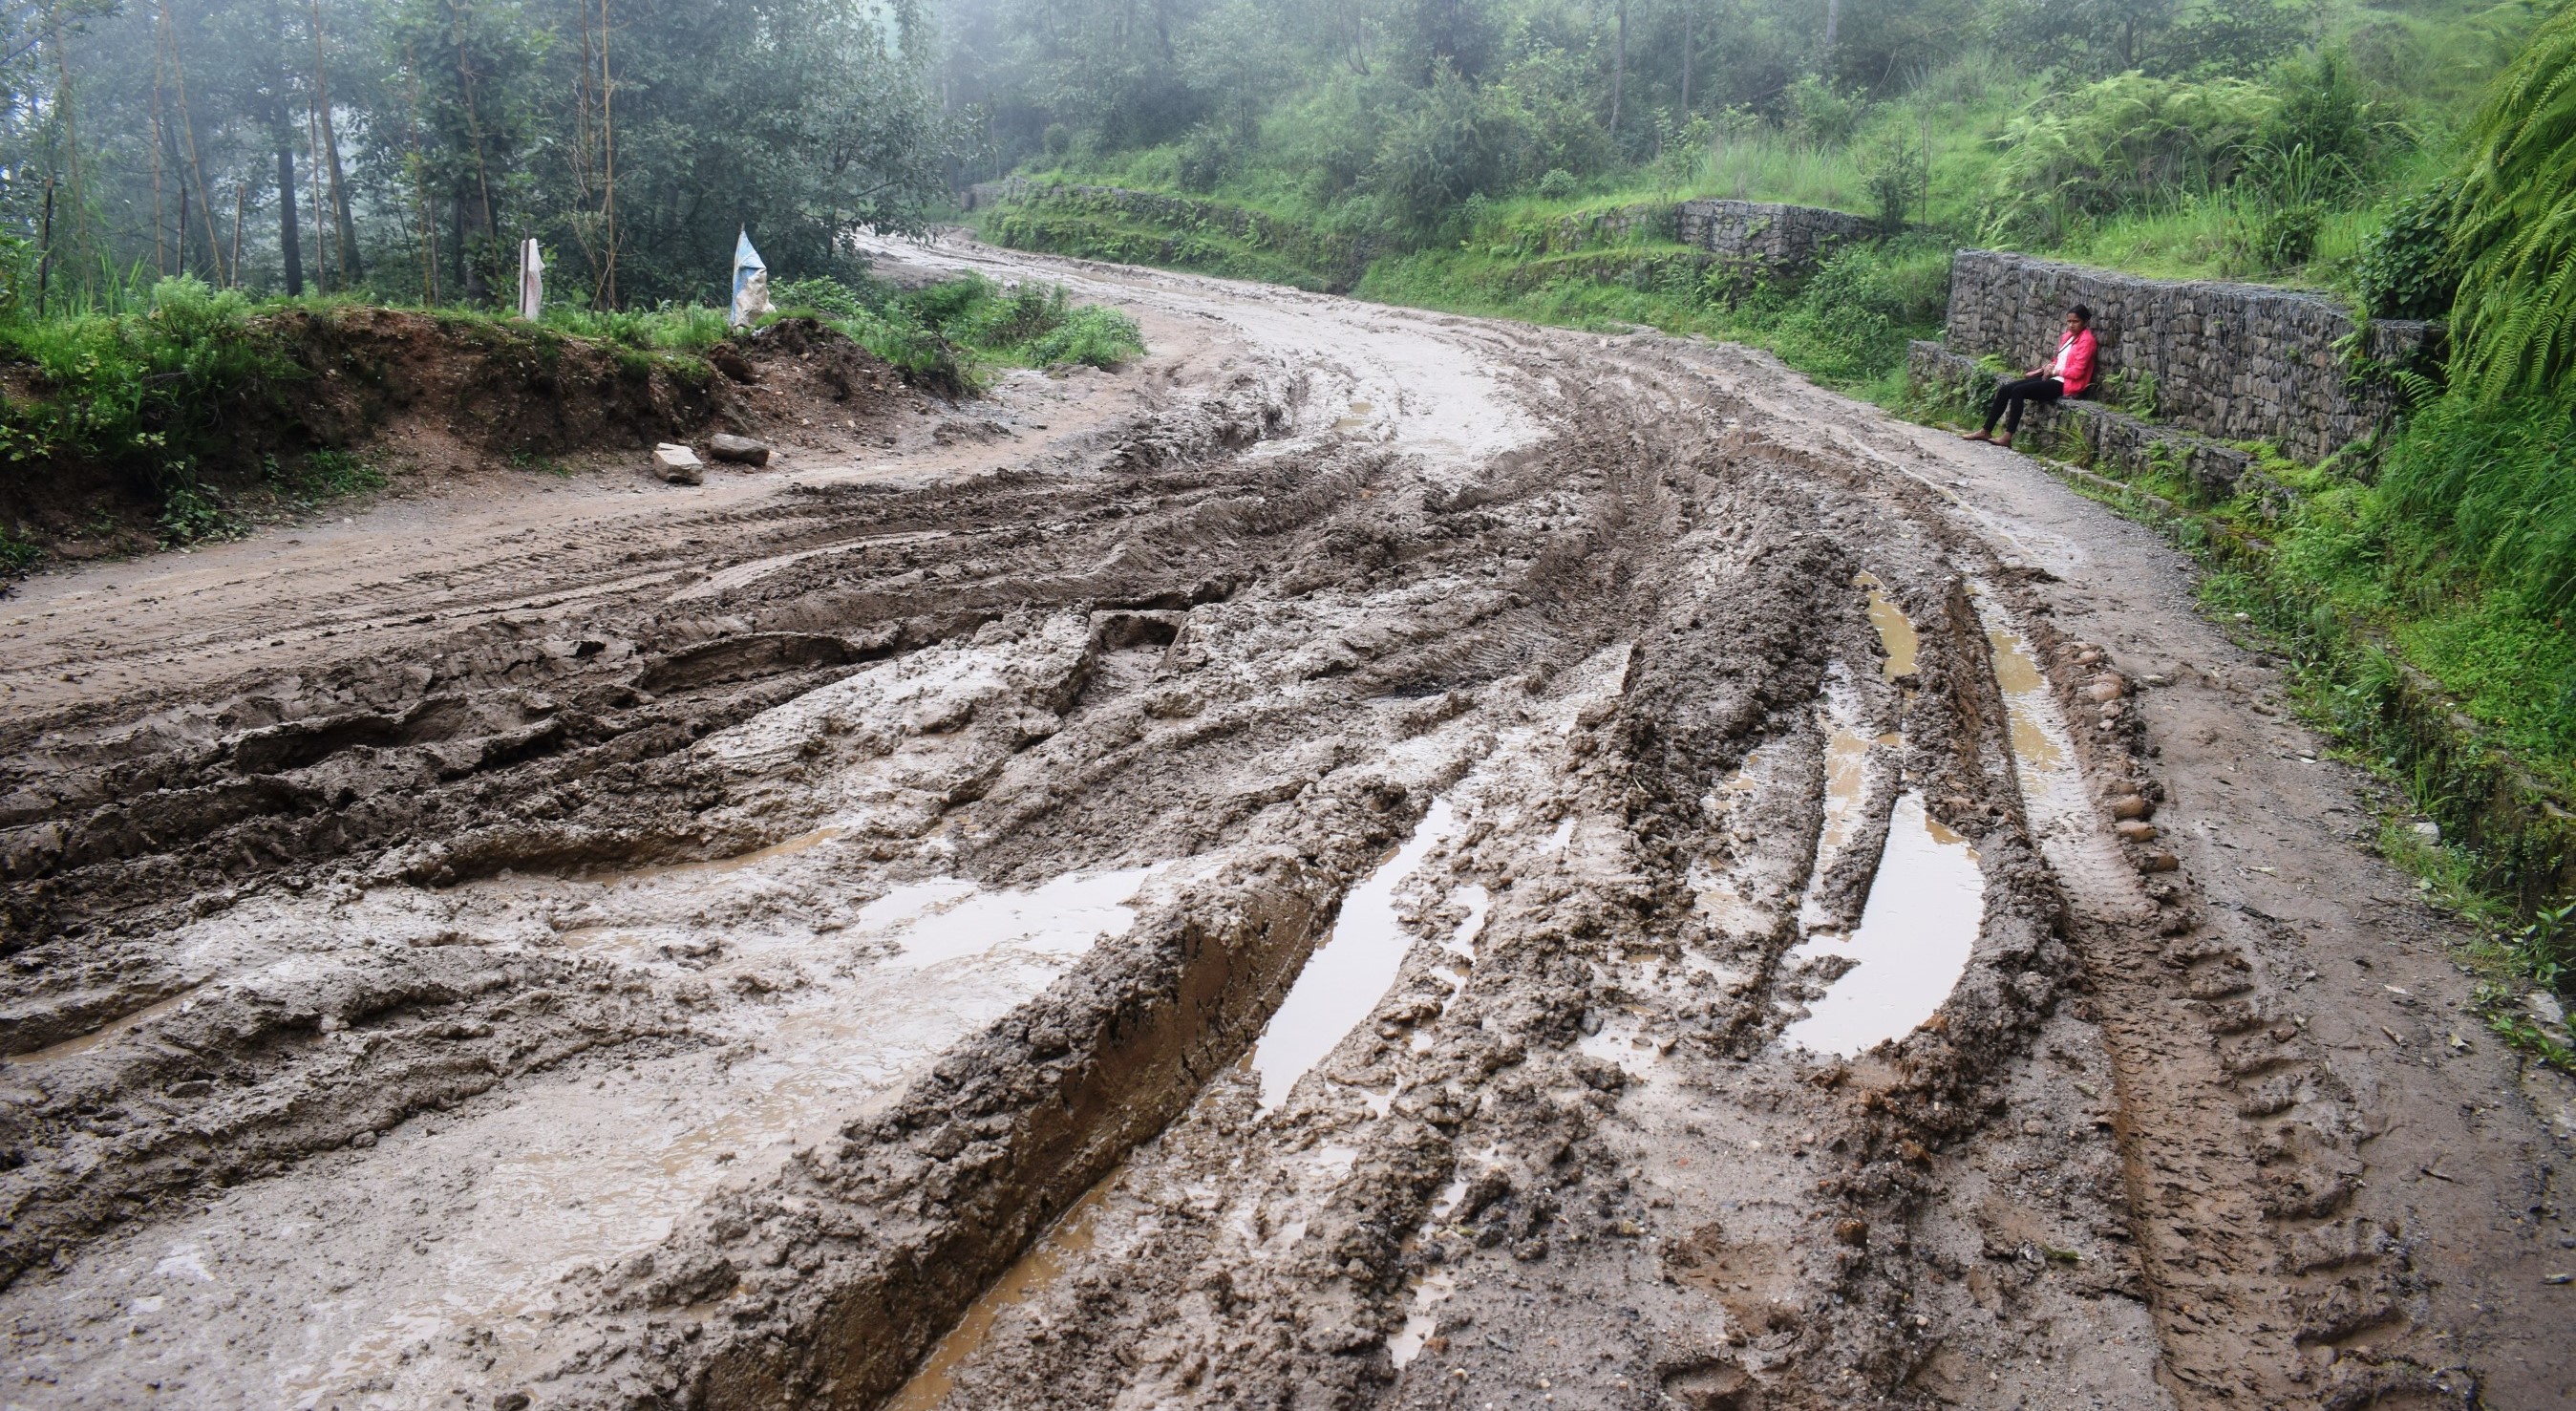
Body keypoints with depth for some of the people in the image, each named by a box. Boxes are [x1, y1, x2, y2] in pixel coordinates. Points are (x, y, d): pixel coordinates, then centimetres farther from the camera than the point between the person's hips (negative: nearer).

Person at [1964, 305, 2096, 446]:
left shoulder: (2086, 339, -9)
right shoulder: (2069, 335, 17)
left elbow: (2077, 371, -17)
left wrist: (2054, 371, -8)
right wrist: (2050, 367, 6)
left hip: (2065, 384, -9)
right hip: (2053, 377, 9)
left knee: (2018, 391, -27)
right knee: (2005, 389, -4)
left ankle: (2008, 437, -28)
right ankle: (1986, 431, -3)